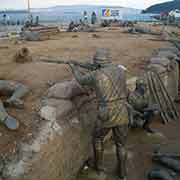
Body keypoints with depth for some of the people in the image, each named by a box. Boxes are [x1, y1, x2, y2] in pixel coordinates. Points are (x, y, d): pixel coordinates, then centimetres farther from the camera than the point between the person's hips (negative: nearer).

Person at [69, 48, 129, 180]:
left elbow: (82, 80, 13)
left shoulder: (95, 75, -9)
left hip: (106, 116, -3)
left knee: (98, 138, 27)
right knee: (120, 144, 24)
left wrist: (74, 69, 32)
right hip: (122, 115, 3)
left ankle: (100, 168, 39)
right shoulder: (121, 70, 2)